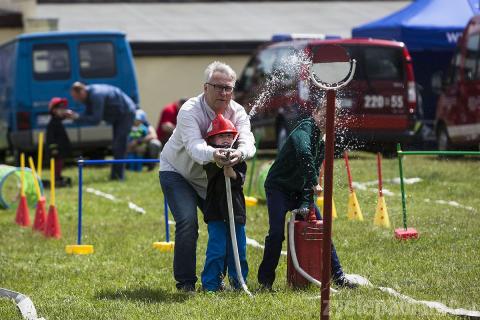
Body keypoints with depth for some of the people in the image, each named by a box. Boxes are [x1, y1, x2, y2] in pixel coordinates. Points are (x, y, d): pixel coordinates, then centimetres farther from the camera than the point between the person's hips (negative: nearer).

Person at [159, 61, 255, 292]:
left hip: (211, 177, 5)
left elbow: (247, 141, -32)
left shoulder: (237, 113, -14)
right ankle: (185, 282, -13)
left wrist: (239, 154, -57)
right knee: (187, 221, -22)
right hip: (177, 172, -5)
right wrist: (214, 155, -67)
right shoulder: (190, 111, -28)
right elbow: (194, 145, -45)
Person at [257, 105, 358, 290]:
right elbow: (304, 153, -39)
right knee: (277, 233, -18)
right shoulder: (305, 129, -18)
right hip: (278, 188, -8)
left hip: (300, 192, 8)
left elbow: (314, 171, 3)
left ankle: (338, 277, 13)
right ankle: (265, 280, -7)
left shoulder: (321, 144, 8)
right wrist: (314, 183, -37)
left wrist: (306, 203, -10)